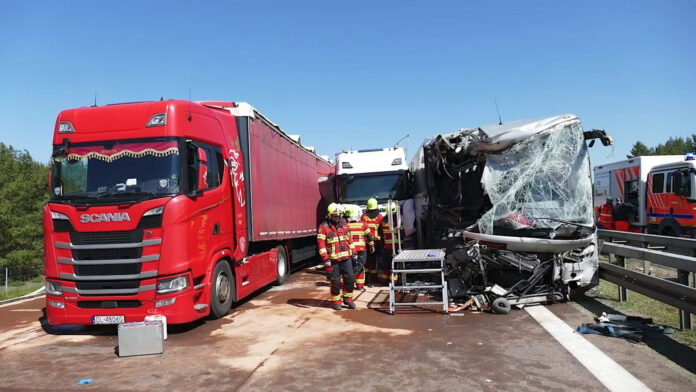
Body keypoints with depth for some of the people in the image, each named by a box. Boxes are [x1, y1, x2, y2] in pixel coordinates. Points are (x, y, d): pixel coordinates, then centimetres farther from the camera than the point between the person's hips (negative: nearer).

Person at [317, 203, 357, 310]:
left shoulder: (343, 225, 11)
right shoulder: (323, 227, -7)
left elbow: (349, 240, 19)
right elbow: (321, 244, -10)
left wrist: (352, 253, 16)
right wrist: (325, 259, -15)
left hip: (346, 258, 5)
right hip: (333, 260, -4)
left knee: (350, 279, 5)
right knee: (335, 281, 3)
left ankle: (348, 299, 22)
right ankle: (335, 302, 18)